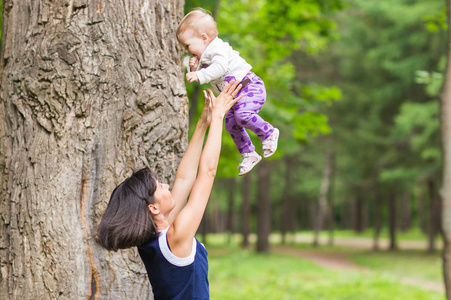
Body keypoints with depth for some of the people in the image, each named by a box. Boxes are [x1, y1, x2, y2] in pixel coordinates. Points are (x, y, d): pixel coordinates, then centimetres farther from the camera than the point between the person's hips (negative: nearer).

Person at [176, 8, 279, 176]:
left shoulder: (217, 49, -19)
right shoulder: (203, 56, 12)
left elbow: (220, 67, -37)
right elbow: (202, 78, 14)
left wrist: (199, 75, -42)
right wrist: (195, 69, -6)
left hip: (250, 86, -10)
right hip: (235, 94, 10)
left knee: (242, 115, -31)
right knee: (231, 125, 7)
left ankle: (269, 133, -9)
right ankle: (249, 155, 21)